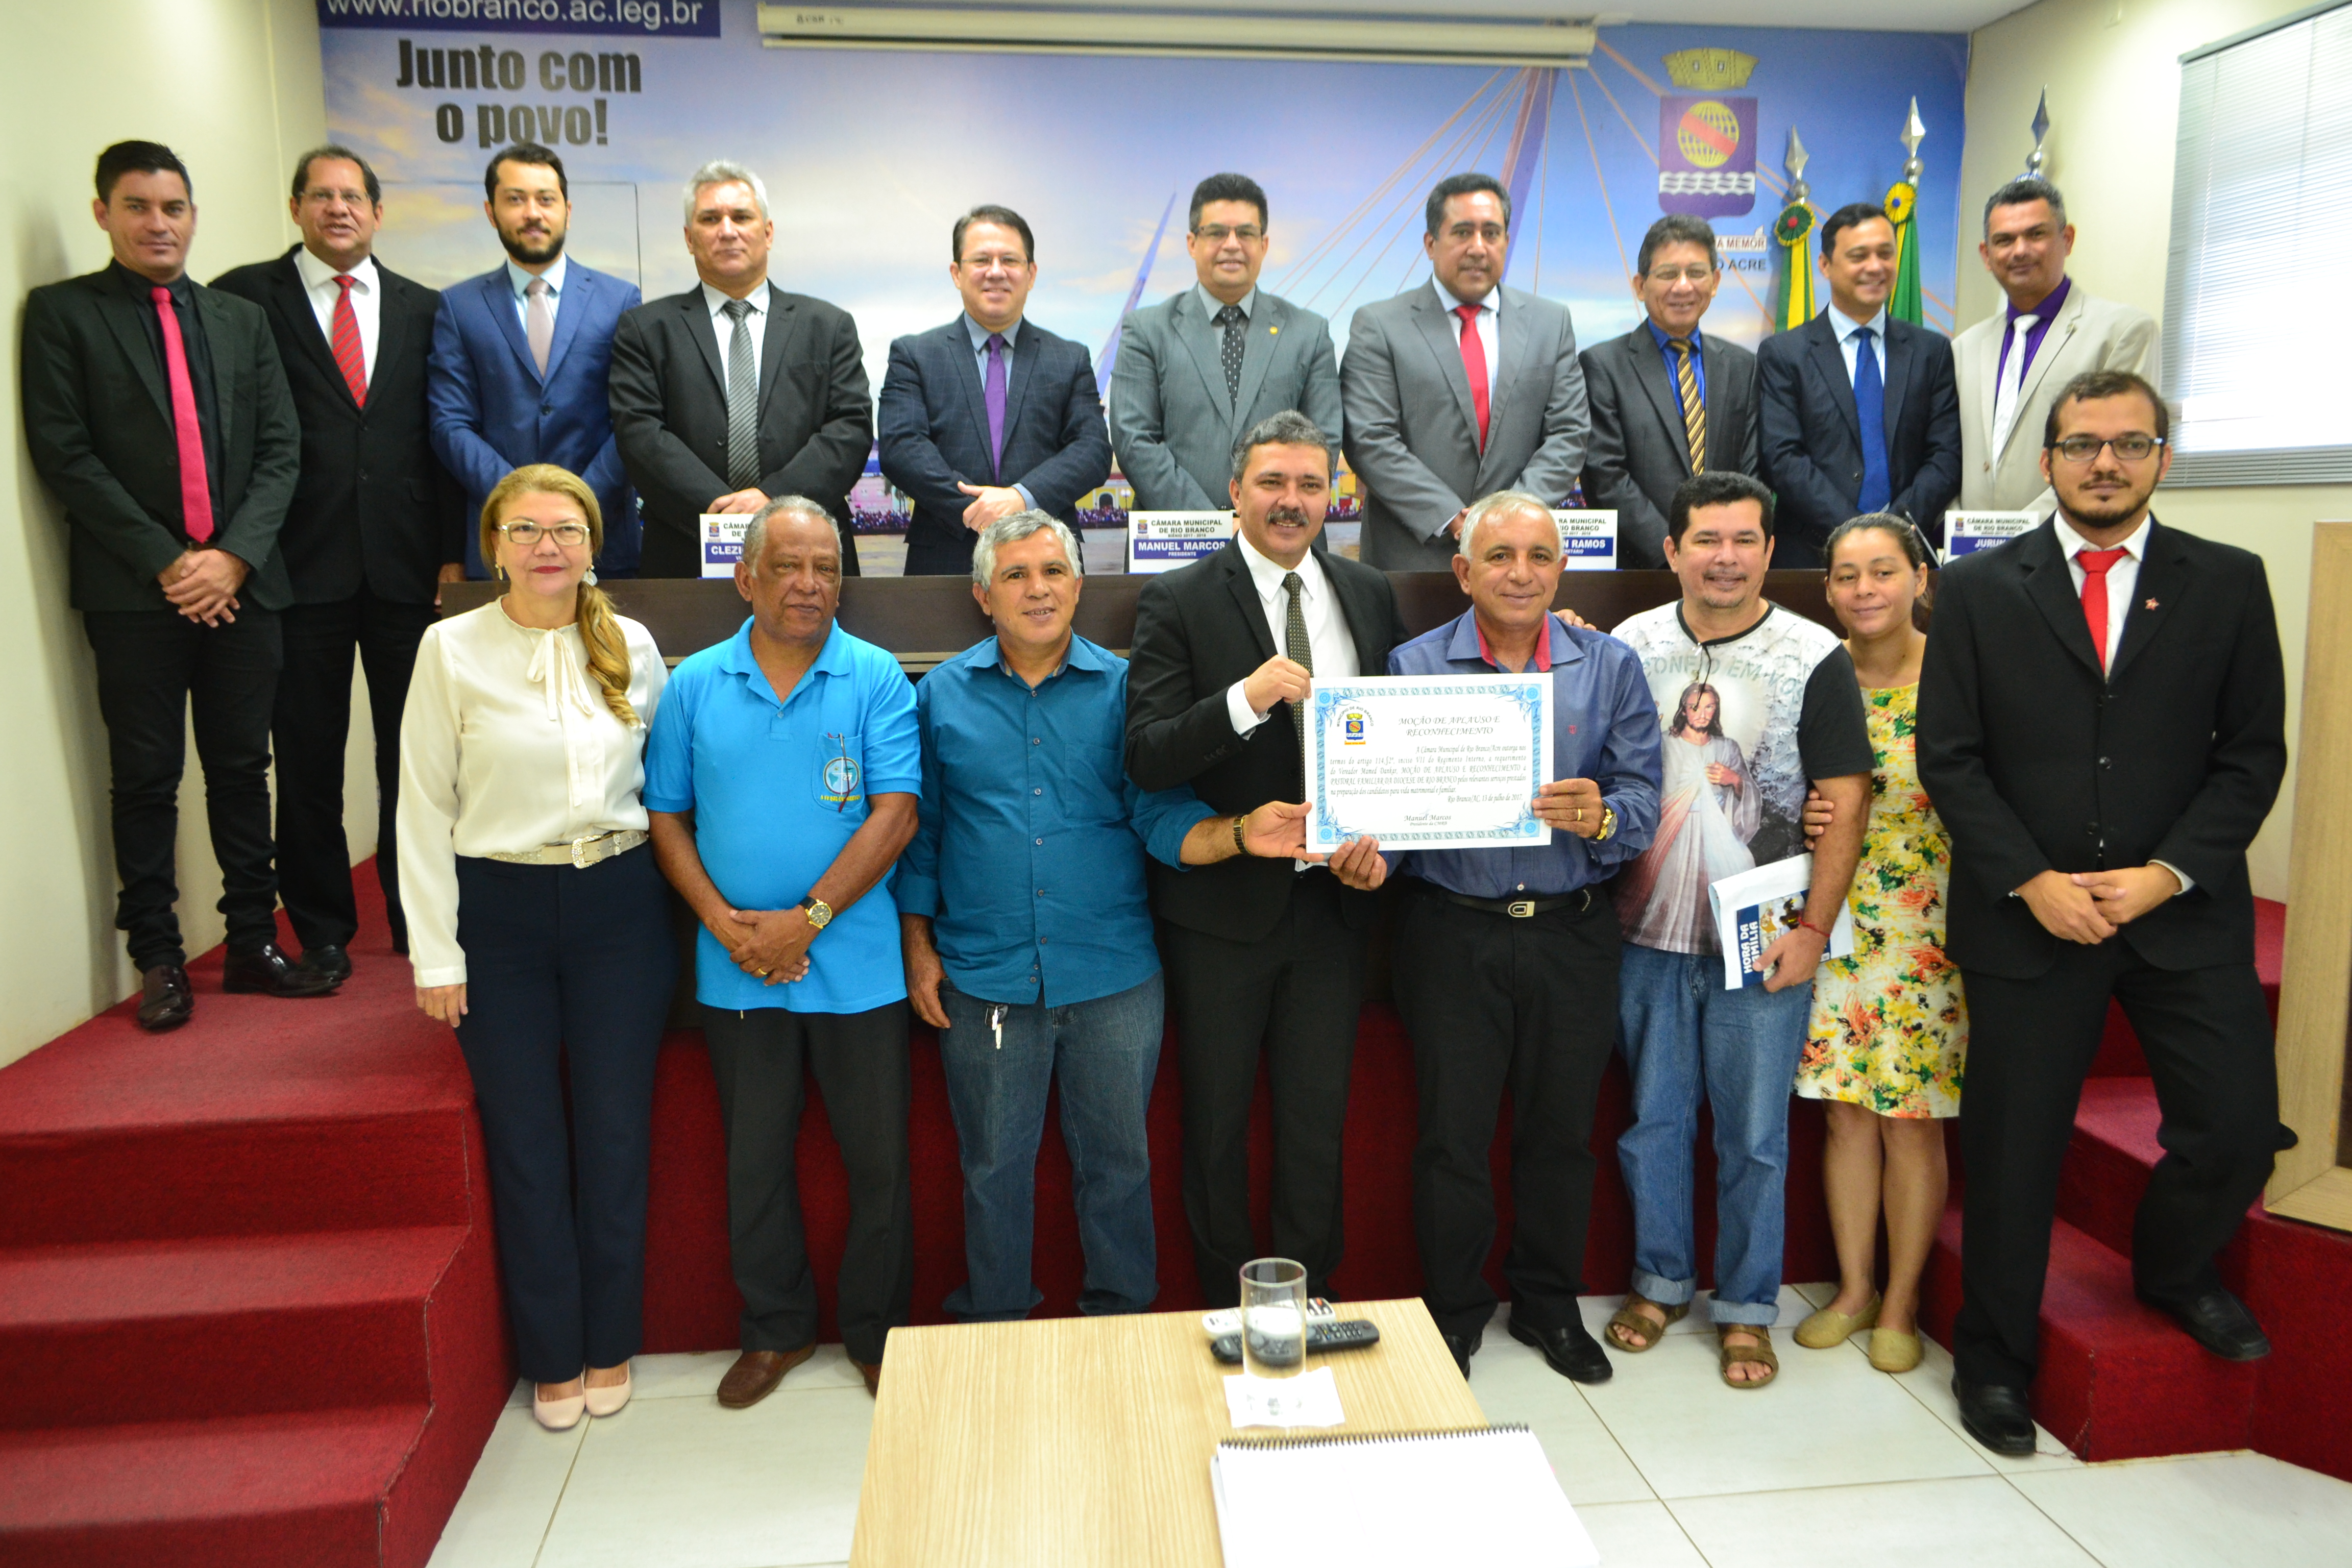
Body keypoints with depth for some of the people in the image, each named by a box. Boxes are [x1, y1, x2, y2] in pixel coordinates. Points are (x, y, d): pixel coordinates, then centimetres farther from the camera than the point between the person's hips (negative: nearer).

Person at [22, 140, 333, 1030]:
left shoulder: (241, 320, 14)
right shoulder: (62, 313, 4)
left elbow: (279, 448, 7)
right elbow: (64, 454, -4)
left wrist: (235, 555, -7)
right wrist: (164, 563, -11)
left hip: (242, 582, 3)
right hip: (134, 590, -3)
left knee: (243, 769, 7)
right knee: (146, 780, 2)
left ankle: (252, 945, 16)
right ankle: (158, 960, 12)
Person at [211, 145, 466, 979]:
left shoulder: (423, 309, 12)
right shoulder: (245, 297, 4)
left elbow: (443, 435, 8)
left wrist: (453, 552, 2)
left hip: (407, 564, 2)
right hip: (300, 565, -2)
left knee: (413, 747, 7)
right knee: (308, 754, 5)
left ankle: (416, 912, 21)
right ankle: (321, 927, 19)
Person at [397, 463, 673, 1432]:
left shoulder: (632, 646, 2)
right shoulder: (452, 649, -4)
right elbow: (423, 808, -3)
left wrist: (681, 905, 3)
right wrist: (434, 952, -6)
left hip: (618, 906, 2)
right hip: (500, 913, -1)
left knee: (616, 1134, 8)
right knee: (525, 1143, 7)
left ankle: (610, 1344, 27)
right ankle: (551, 1356, 25)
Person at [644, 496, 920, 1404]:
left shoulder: (876, 680, -4)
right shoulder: (695, 685, 4)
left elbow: (894, 816, -11)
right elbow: (666, 818, 5)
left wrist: (808, 918, -16)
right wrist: (726, 923, -9)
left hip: (855, 964, -2)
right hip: (736, 974, 2)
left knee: (878, 1159, 7)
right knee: (754, 1160, 15)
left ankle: (878, 1333, 27)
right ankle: (777, 1329, 34)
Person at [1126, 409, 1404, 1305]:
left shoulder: (1370, 596, 6)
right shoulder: (1178, 603, -8)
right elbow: (1146, 760, -17)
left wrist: (1381, 837, -3)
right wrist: (1244, 701, -31)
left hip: (1336, 897, 3)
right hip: (1222, 903, -3)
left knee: (1319, 1121, 14)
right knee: (1217, 1124, 12)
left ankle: (1311, 1304, 33)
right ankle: (1229, 1314, 31)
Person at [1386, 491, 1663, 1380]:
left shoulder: (1610, 668, 5)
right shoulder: (1413, 669, 1)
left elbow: (1643, 800, -2)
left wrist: (1599, 817, -23)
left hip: (1572, 933, 2)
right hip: (1453, 932, -1)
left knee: (1562, 1128, 12)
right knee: (1453, 1131, 4)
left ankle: (1549, 1306, 33)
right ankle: (1452, 1318, 24)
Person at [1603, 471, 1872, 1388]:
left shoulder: (1815, 658, -4)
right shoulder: (1631, 644, 3)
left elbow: (1844, 804, -5)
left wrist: (1812, 929, -10)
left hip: (1762, 945, -2)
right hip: (1647, 934, 3)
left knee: (1753, 1135, 8)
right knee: (1653, 1119, 13)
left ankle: (1746, 1307, 25)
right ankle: (1661, 1281, 32)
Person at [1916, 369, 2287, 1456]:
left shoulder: (2228, 584, 6)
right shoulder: (1979, 589, 2)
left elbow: (2252, 754, 3)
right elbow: (1948, 757, -1)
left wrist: (2168, 874, -11)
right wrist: (2032, 881, -11)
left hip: (2184, 911, 1)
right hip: (2025, 913, -1)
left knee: (2238, 1128, -1)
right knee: (2013, 1151, 6)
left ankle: (2173, 1267, 34)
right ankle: (1993, 1360, 26)